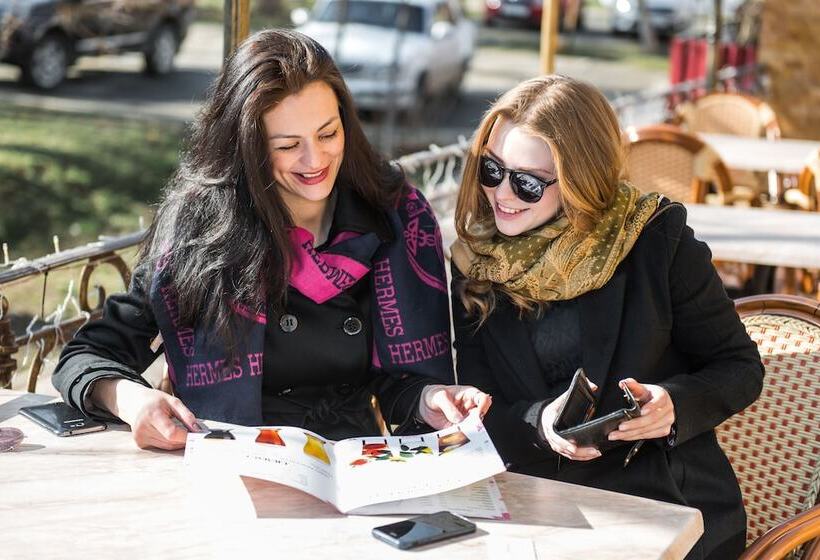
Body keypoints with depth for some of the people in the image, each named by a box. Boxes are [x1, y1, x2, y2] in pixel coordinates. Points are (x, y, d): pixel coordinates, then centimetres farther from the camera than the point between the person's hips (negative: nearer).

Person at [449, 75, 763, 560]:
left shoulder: (657, 239, -5)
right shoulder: (476, 263, 4)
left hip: (670, 507, -3)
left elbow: (740, 367, 3)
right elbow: (482, 413, 3)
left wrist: (675, 404, -18)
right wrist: (539, 423, -19)